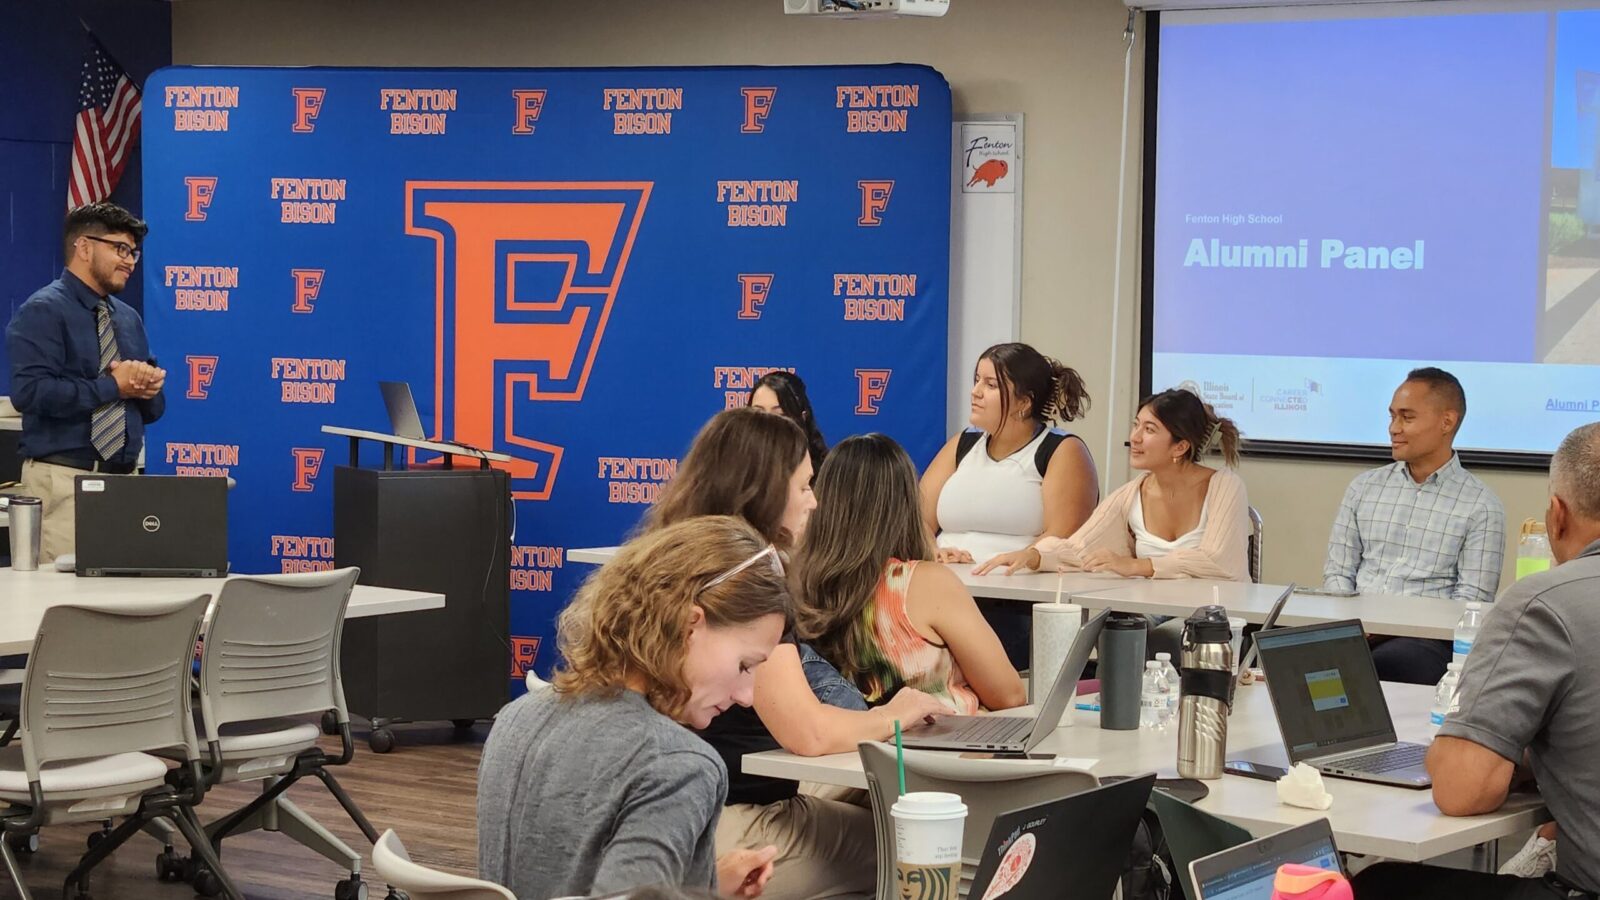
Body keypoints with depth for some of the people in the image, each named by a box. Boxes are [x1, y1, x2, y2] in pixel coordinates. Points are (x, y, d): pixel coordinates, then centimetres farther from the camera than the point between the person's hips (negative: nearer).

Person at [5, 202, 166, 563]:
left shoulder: (128, 318, 17)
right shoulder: (43, 311, -5)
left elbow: (153, 409, 19)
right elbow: (30, 391, -19)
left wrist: (148, 387, -5)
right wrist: (113, 387, -15)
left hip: (123, 478, 7)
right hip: (63, 479, -7)